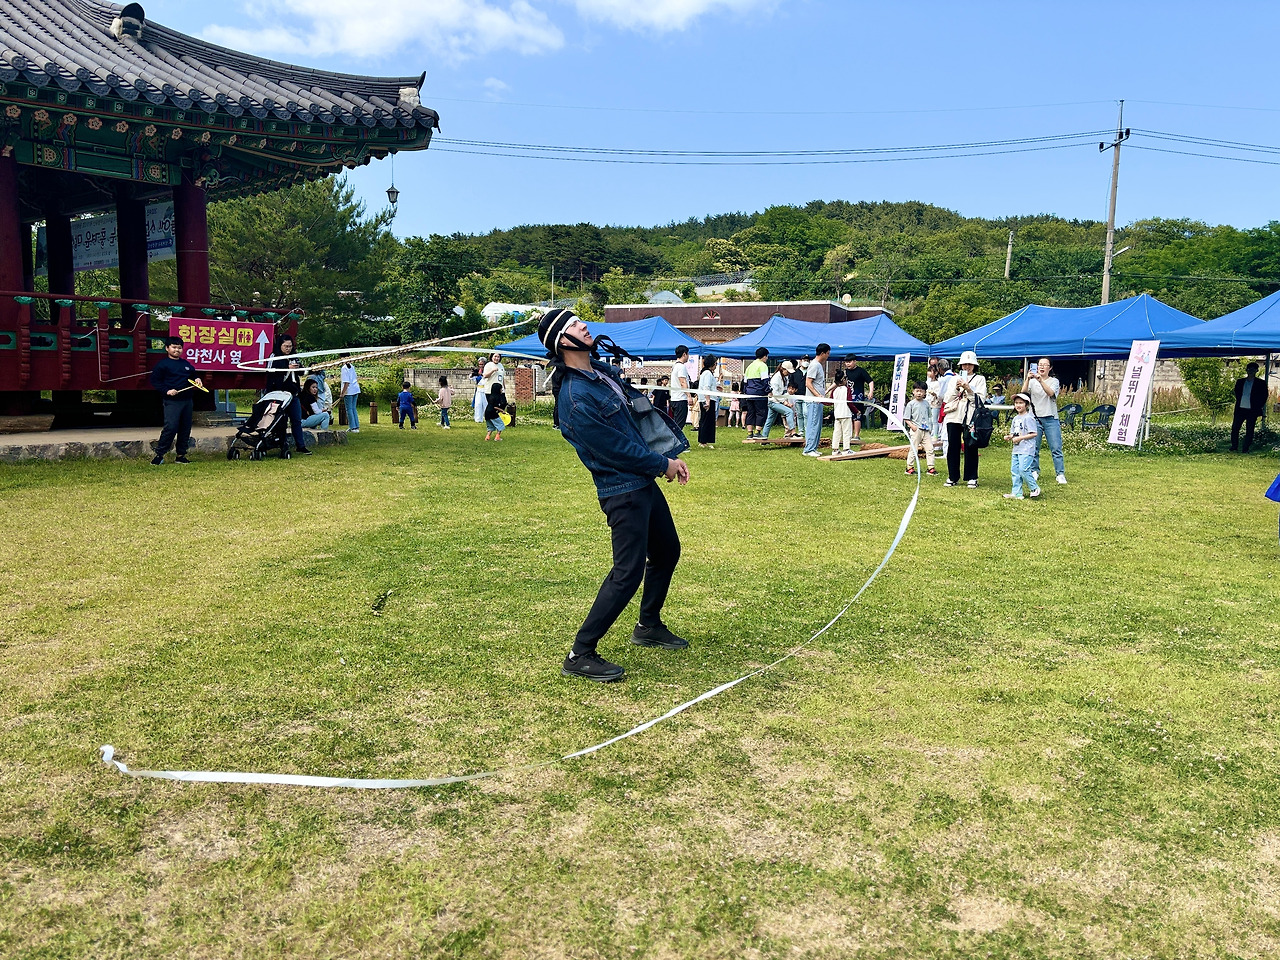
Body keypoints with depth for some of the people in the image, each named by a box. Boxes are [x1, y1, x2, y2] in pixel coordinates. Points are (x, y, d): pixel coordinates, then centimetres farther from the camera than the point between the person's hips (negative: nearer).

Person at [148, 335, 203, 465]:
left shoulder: (186, 364, 16)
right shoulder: (162, 364, -1)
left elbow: (194, 374, 29)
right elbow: (155, 380, -4)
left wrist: (197, 379, 7)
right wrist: (166, 390, -15)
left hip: (187, 401, 6)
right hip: (172, 402, -6)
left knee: (185, 429, 8)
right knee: (170, 427, -15)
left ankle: (181, 455, 16)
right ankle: (159, 454, -5)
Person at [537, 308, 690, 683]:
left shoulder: (604, 371, 8)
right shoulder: (576, 398, -23)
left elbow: (642, 411, 14)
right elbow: (617, 449, -20)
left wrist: (671, 455, 4)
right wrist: (663, 464, -7)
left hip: (645, 482, 10)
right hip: (623, 491, -10)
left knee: (667, 551, 23)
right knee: (628, 573, -12)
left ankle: (649, 626, 41)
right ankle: (581, 655, -3)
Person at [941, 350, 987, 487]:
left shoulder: (980, 379, 8)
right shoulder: (954, 378, 17)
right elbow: (947, 398, 8)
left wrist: (968, 388, -13)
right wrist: (956, 388, -6)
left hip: (970, 418, -3)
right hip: (953, 416, 3)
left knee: (970, 447, -2)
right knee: (953, 447, 3)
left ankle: (972, 478, 7)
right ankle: (953, 477, 12)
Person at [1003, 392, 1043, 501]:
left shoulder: (1028, 418, -11)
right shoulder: (1016, 418, 15)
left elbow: (1034, 433, -16)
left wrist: (1020, 438, -19)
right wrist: (1009, 437, 1)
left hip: (1027, 450, -9)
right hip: (1016, 449, 9)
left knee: (1023, 470, -15)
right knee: (1015, 470, 6)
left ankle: (1034, 488, 4)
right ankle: (1017, 493, 10)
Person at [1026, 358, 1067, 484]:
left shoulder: (1054, 381, 6)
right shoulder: (1032, 381, 9)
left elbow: (1051, 393, -15)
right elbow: (1024, 392, -8)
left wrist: (1041, 380, -28)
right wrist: (1028, 379, -24)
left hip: (1050, 419, -1)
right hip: (1035, 418, 1)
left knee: (1056, 448, -3)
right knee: (1033, 448, 3)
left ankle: (1060, 474, 2)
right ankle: (1034, 472, 15)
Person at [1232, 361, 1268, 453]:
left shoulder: (1261, 383, 1)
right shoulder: (1240, 382, 10)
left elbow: (1264, 397, 3)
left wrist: (1259, 407, -3)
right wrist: (1239, 402, 10)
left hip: (1252, 411, -3)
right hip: (1240, 409, 3)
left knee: (1249, 431, 1)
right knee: (1235, 428, 2)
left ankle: (1245, 449, 7)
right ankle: (1234, 447, 13)